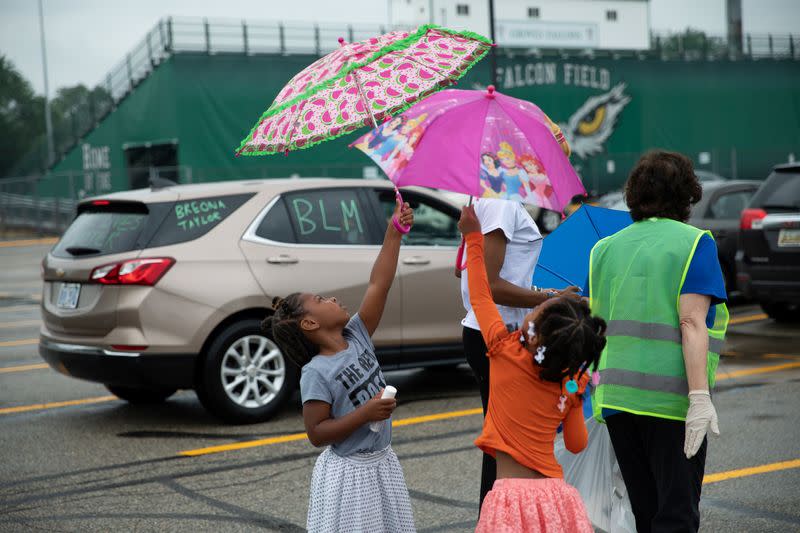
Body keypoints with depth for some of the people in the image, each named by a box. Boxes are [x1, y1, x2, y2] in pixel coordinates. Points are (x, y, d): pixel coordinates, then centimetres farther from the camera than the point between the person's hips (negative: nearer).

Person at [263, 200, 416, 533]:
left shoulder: (356, 336, 1)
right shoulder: (316, 373, -19)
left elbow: (378, 285, -3)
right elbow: (316, 434, -19)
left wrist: (394, 233, -7)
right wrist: (365, 413, -25)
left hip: (382, 462, 7)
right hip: (349, 472, -7)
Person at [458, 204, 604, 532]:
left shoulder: (506, 353, -7)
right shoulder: (571, 385, 1)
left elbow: (480, 297, 7)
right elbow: (577, 444, 12)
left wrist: (473, 237, 17)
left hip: (513, 495, -4)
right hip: (557, 496, 4)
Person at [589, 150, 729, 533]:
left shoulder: (605, 248, 12)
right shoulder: (694, 243, -3)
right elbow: (691, 323, -14)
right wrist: (700, 396, -18)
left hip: (613, 397, 5)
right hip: (671, 400, -5)